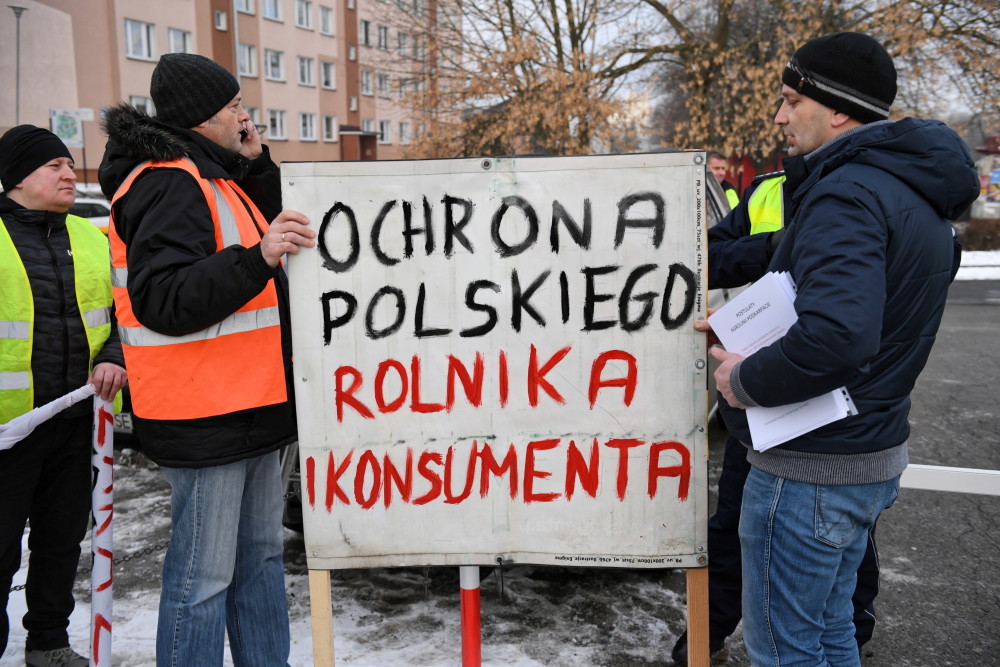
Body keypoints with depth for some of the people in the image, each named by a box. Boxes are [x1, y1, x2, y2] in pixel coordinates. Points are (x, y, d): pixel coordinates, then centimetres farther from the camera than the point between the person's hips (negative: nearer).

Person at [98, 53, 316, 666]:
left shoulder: (213, 177, 15)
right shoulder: (169, 185, -15)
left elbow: (263, 230, 23)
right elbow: (163, 302, -25)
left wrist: (258, 165, 11)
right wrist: (258, 258, -34)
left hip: (248, 407, 10)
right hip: (207, 414, -10)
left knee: (261, 556, 18)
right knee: (204, 576, 0)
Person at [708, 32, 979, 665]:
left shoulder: (846, 193, -20)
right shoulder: (913, 191, 12)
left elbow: (836, 334, -36)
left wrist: (746, 380, -19)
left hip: (810, 467, -10)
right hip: (873, 452, 10)